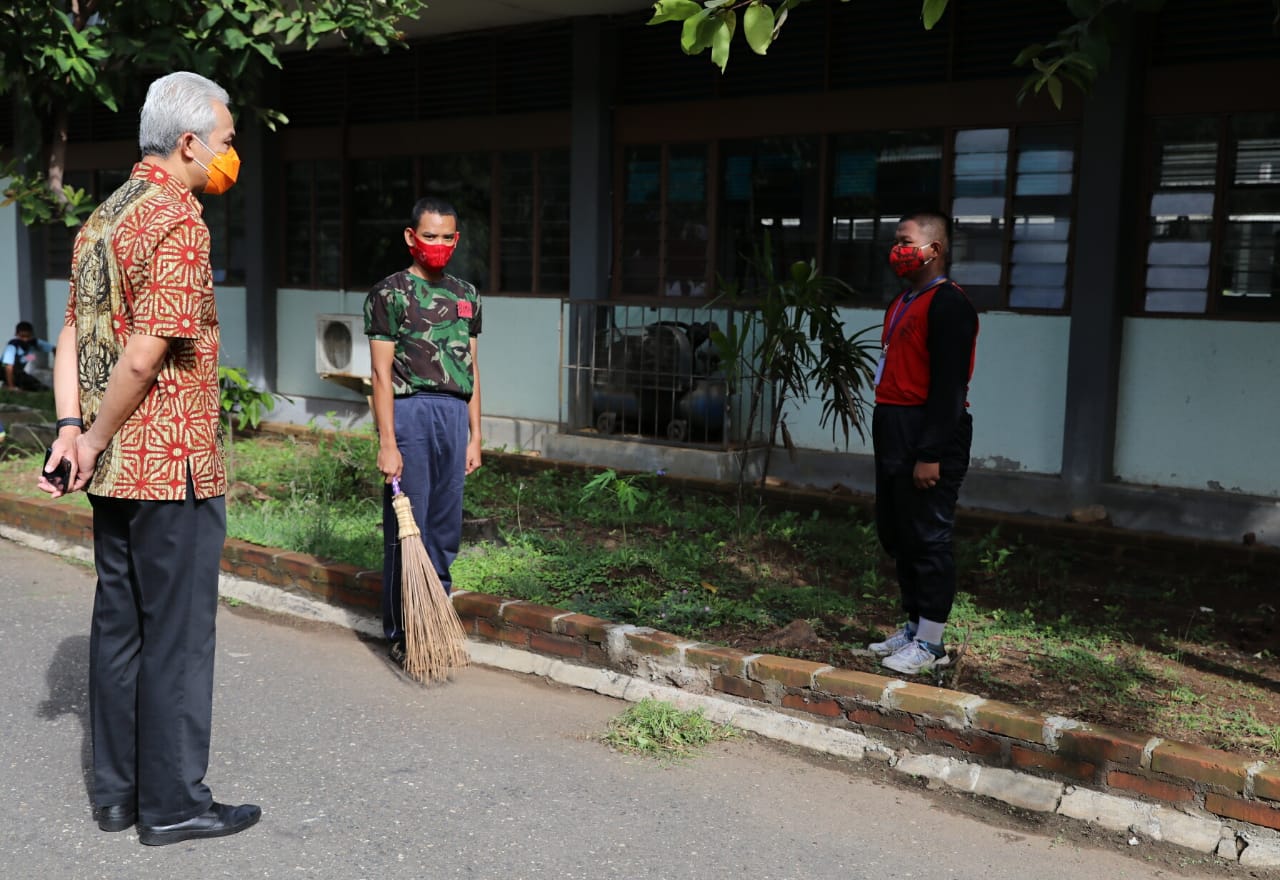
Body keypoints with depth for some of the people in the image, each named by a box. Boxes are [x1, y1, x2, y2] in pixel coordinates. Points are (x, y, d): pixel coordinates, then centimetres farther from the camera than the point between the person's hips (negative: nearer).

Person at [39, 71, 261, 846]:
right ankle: (174, 804, 12)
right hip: (173, 466, -9)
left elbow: (74, 333, 11)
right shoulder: (179, 221, -15)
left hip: (117, 467, 9)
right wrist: (95, 441, -9)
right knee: (177, 635, 1)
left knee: (119, 625, 14)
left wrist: (72, 428, 2)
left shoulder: (104, 217, 14)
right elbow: (145, 357, -21)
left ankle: (118, 791, 26)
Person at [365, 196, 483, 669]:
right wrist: (387, 443, -13)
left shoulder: (466, 295, 15)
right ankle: (400, 634, 11)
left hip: (455, 415, 5)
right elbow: (382, 373, -7)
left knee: (445, 531, 10)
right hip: (410, 412, -5)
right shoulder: (389, 293, -3)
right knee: (405, 529, 0)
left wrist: (474, 435, 13)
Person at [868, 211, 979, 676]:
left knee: (927, 539, -2)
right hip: (894, 433, 10)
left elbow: (949, 386, -19)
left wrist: (931, 455, -22)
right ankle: (913, 628, 27)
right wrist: (888, 442, 17)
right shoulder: (902, 303, 17)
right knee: (896, 534, 15)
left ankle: (930, 644, 8)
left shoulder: (948, 304, -14)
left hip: (928, 437, -10)